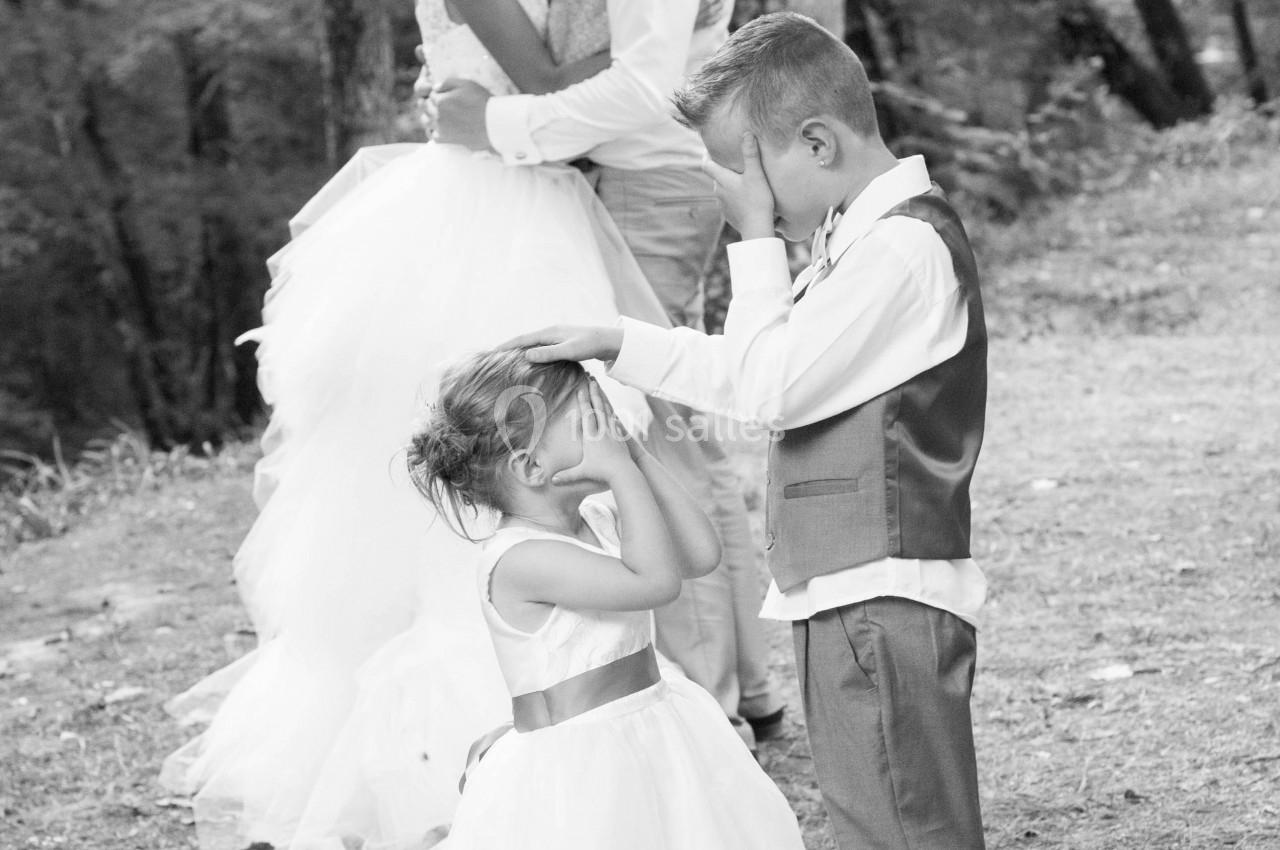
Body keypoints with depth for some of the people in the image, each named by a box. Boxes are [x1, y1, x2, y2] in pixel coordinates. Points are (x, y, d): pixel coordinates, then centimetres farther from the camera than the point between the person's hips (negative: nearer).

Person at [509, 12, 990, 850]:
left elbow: (769, 387, -15)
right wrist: (616, 343, 17)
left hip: (883, 607, -10)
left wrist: (757, 239, -8)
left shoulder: (905, 246, -17)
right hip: (850, 600, 10)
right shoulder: (862, 238, 14)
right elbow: (752, 371, 23)